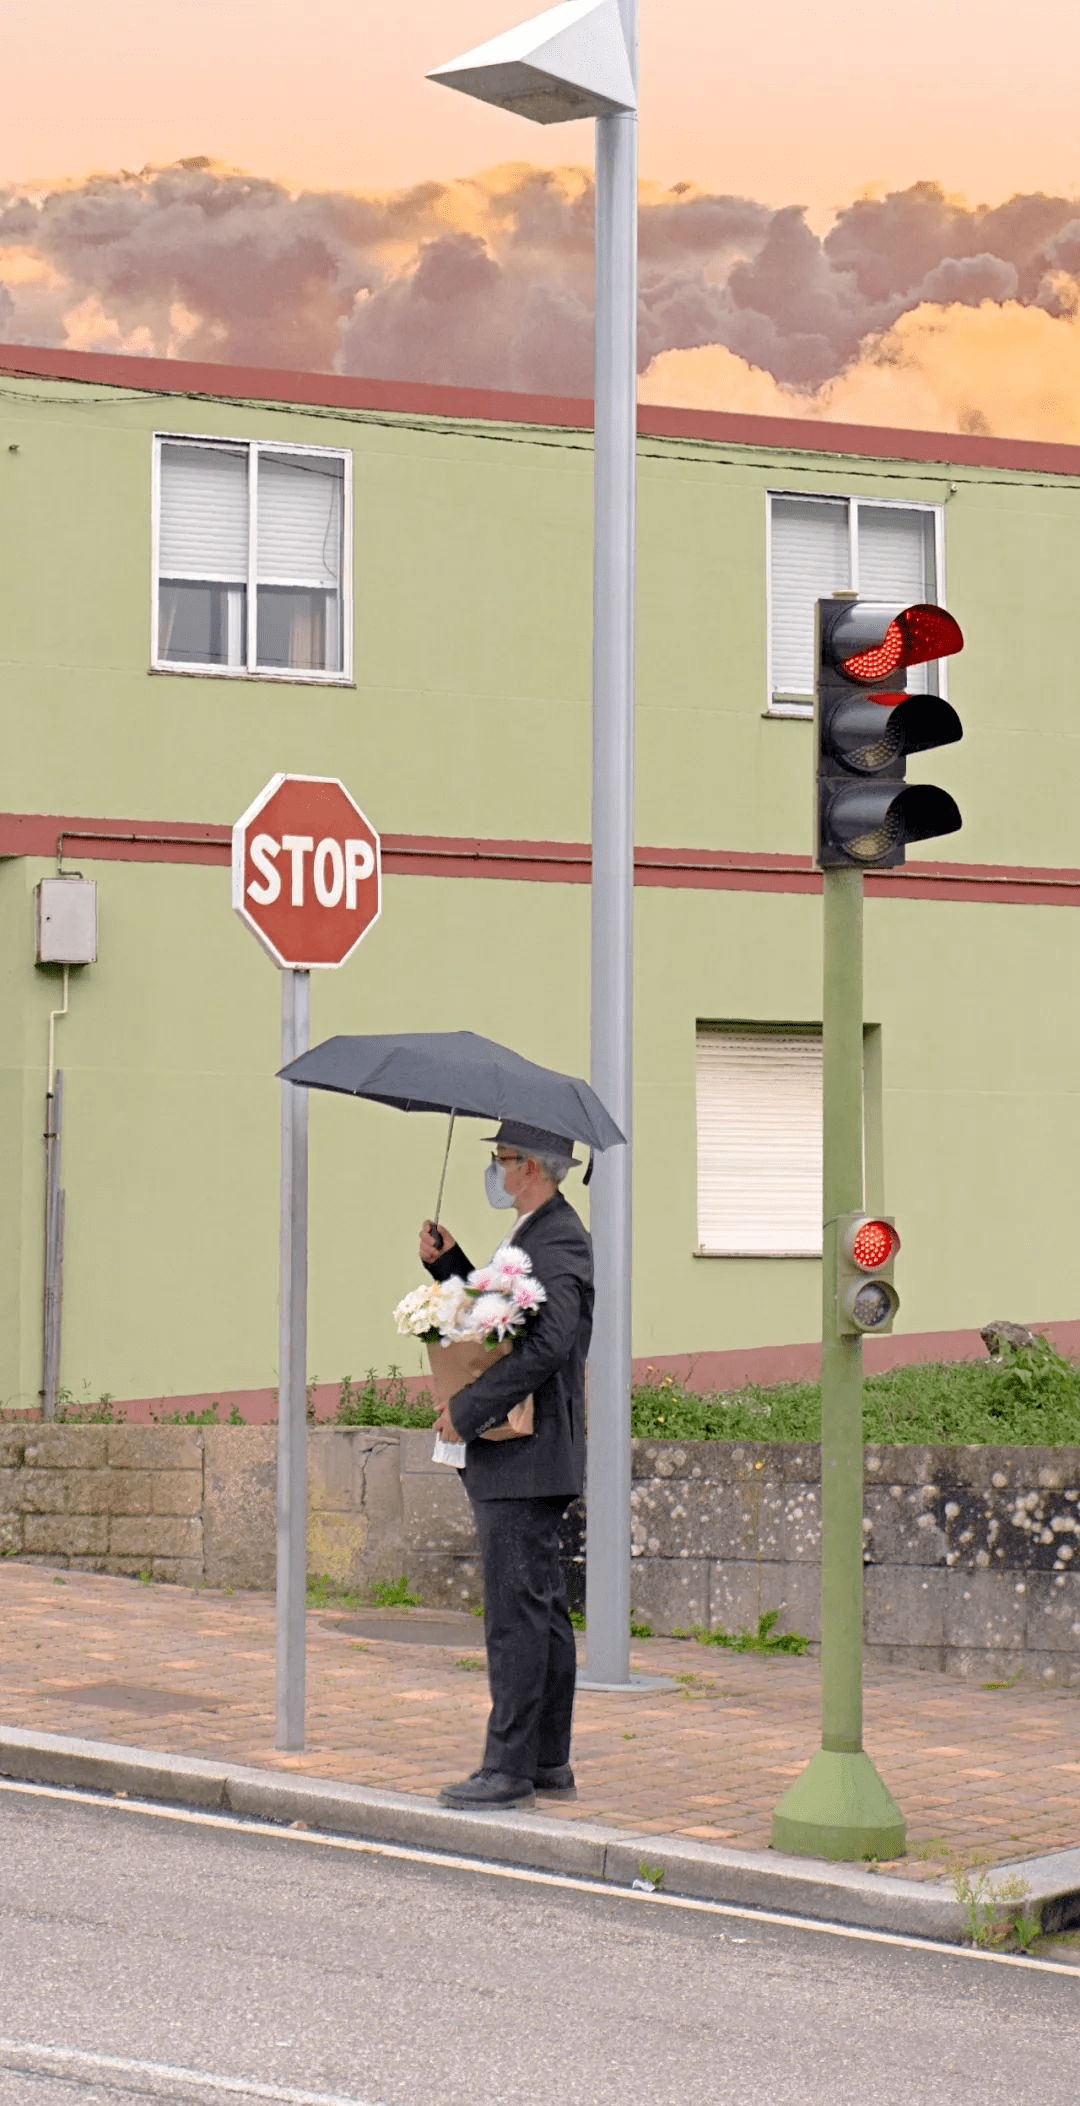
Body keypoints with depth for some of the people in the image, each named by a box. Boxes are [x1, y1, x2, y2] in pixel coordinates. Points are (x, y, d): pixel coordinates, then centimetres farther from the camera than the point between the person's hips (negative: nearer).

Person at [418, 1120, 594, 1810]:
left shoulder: (560, 1239, -15)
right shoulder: (535, 1235, 19)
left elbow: (547, 1344, -27)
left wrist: (465, 1410, -22)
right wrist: (447, 1259, 9)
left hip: (526, 1455, -11)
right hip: (523, 1458, 11)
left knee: (517, 1610, -9)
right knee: (543, 1609, 12)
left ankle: (510, 1767, -7)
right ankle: (549, 1763, 18)